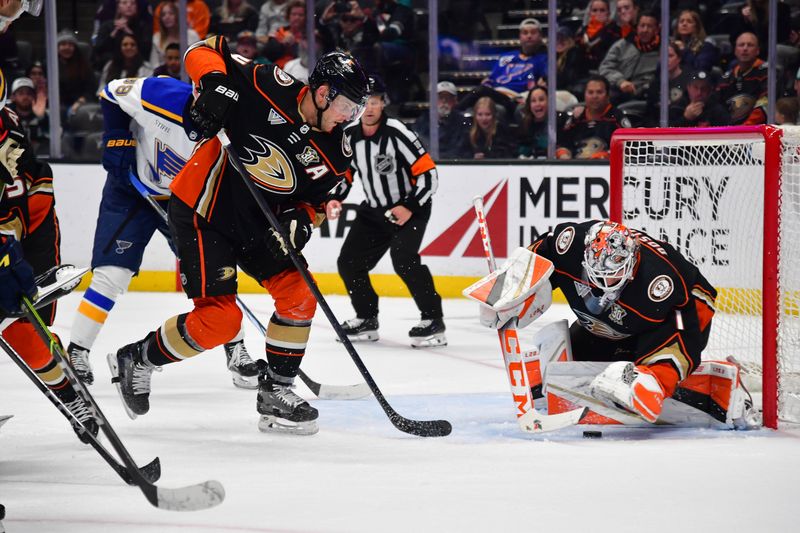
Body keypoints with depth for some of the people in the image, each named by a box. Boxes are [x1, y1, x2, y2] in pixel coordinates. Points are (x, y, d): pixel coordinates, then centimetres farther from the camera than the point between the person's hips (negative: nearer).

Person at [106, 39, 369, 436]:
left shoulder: (335, 153, -5)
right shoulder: (270, 88, -21)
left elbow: (314, 199, 7)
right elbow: (204, 51, -12)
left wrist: (300, 220, -16)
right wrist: (215, 86, -32)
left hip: (256, 223, 7)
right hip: (202, 211, -7)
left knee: (298, 295, -3)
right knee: (219, 319, -12)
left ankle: (275, 393, 10)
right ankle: (136, 361, 9)